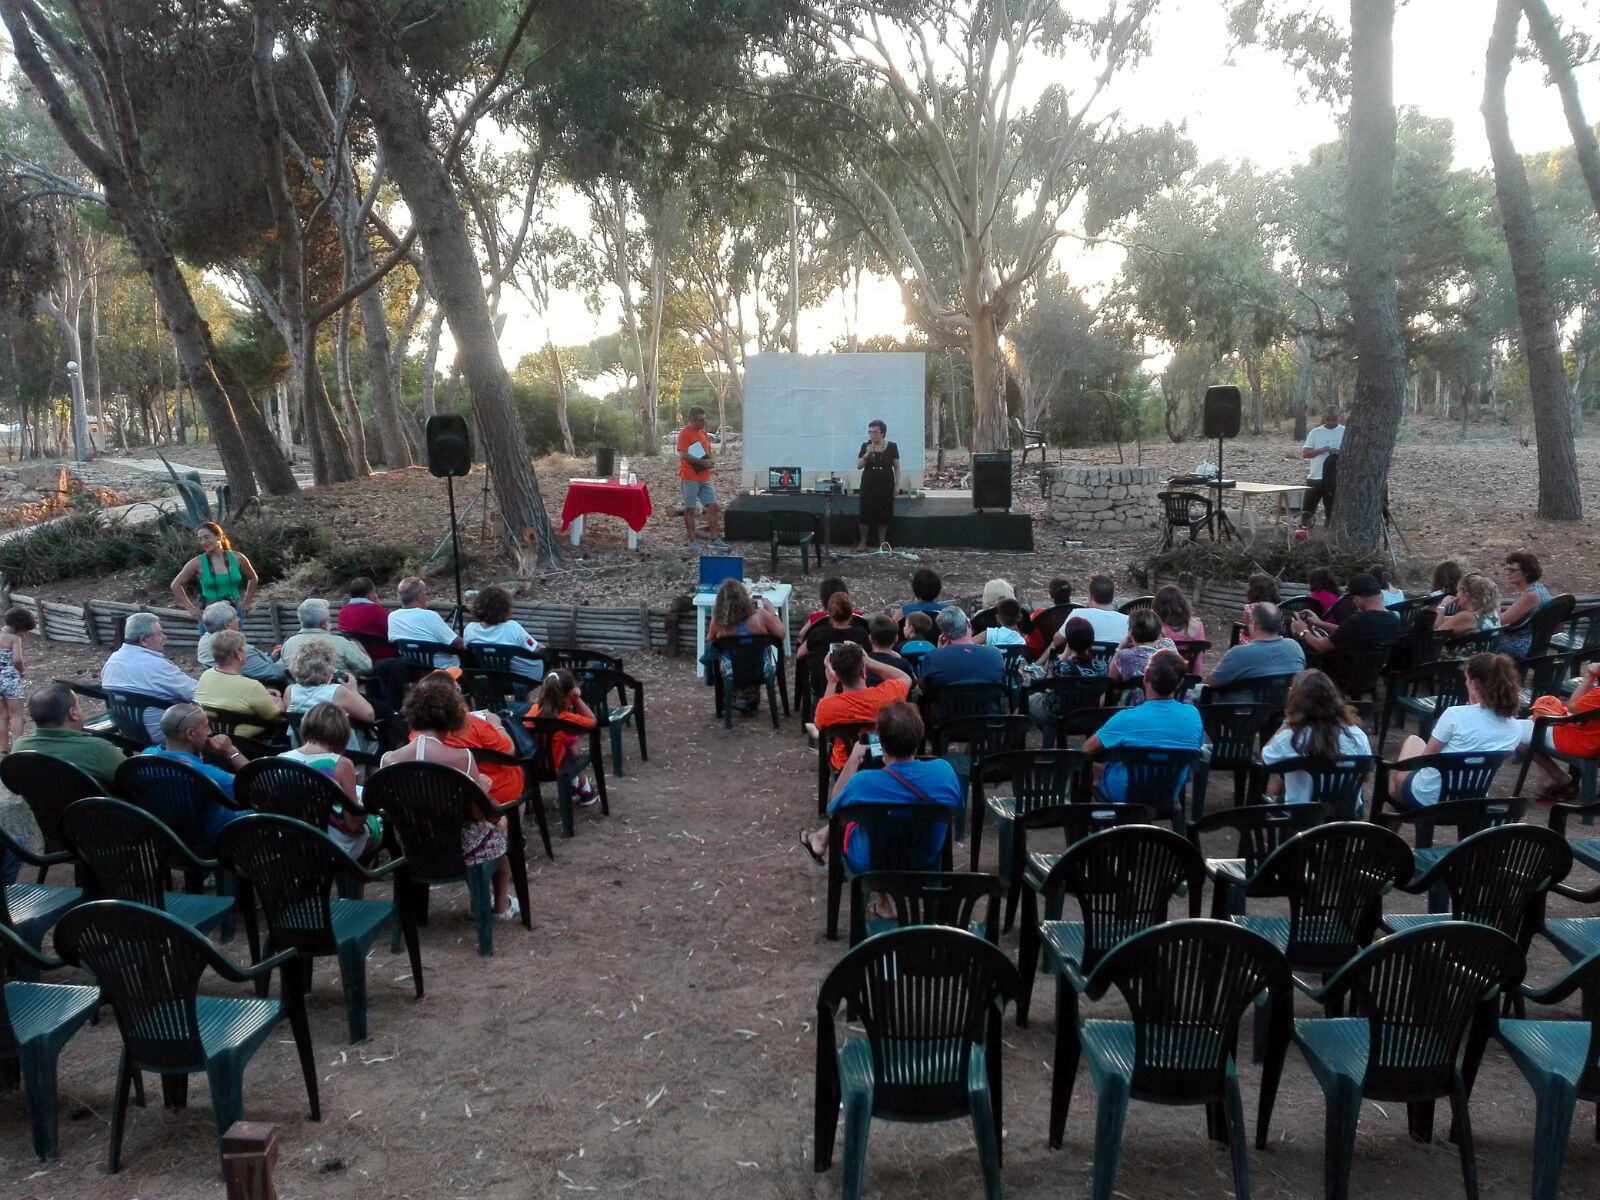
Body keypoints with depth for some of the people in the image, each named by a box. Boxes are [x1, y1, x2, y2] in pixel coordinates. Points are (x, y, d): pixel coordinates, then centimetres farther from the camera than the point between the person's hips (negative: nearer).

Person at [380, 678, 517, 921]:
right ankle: (502, 906, 40)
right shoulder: (460, 758, -26)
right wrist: (482, 787, 4)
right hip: (458, 849, -4)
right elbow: (479, 814, -17)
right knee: (499, 822, 30)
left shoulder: (389, 760, -15)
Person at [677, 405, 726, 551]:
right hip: (690, 477, -8)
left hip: (705, 478, 8)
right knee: (690, 509, 0)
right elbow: (683, 455, -19)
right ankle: (693, 540, 7)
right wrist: (703, 462, -20)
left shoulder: (703, 432, 16)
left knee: (713, 506, 4)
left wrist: (712, 460, 2)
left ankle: (714, 539, 8)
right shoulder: (685, 433, -9)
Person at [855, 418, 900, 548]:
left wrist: (897, 483, -2)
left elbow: (897, 467, 4)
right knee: (866, 513, -1)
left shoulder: (891, 447, -1)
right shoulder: (865, 446, 1)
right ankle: (863, 542, 9)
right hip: (868, 485, 1)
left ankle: (882, 543, 13)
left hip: (886, 486, 0)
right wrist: (867, 454, -15)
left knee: (883, 514, 3)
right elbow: (858, 466, 0)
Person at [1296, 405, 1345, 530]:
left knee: (1333, 510, 5)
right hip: (1314, 477, 1)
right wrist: (1321, 450, -18)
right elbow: (1304, 453, -1)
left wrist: (1340, 453, -22)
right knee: (1307, 508, 4)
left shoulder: (1345, 432, 1)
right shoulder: (1315, 433, 5)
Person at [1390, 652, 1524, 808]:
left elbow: (1425, 758, -10)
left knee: (1413, 740, 28)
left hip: (1424, 798, -4)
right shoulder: (1516, 729, -7)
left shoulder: (1455, 715, -23)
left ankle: (1401, 800, 34)